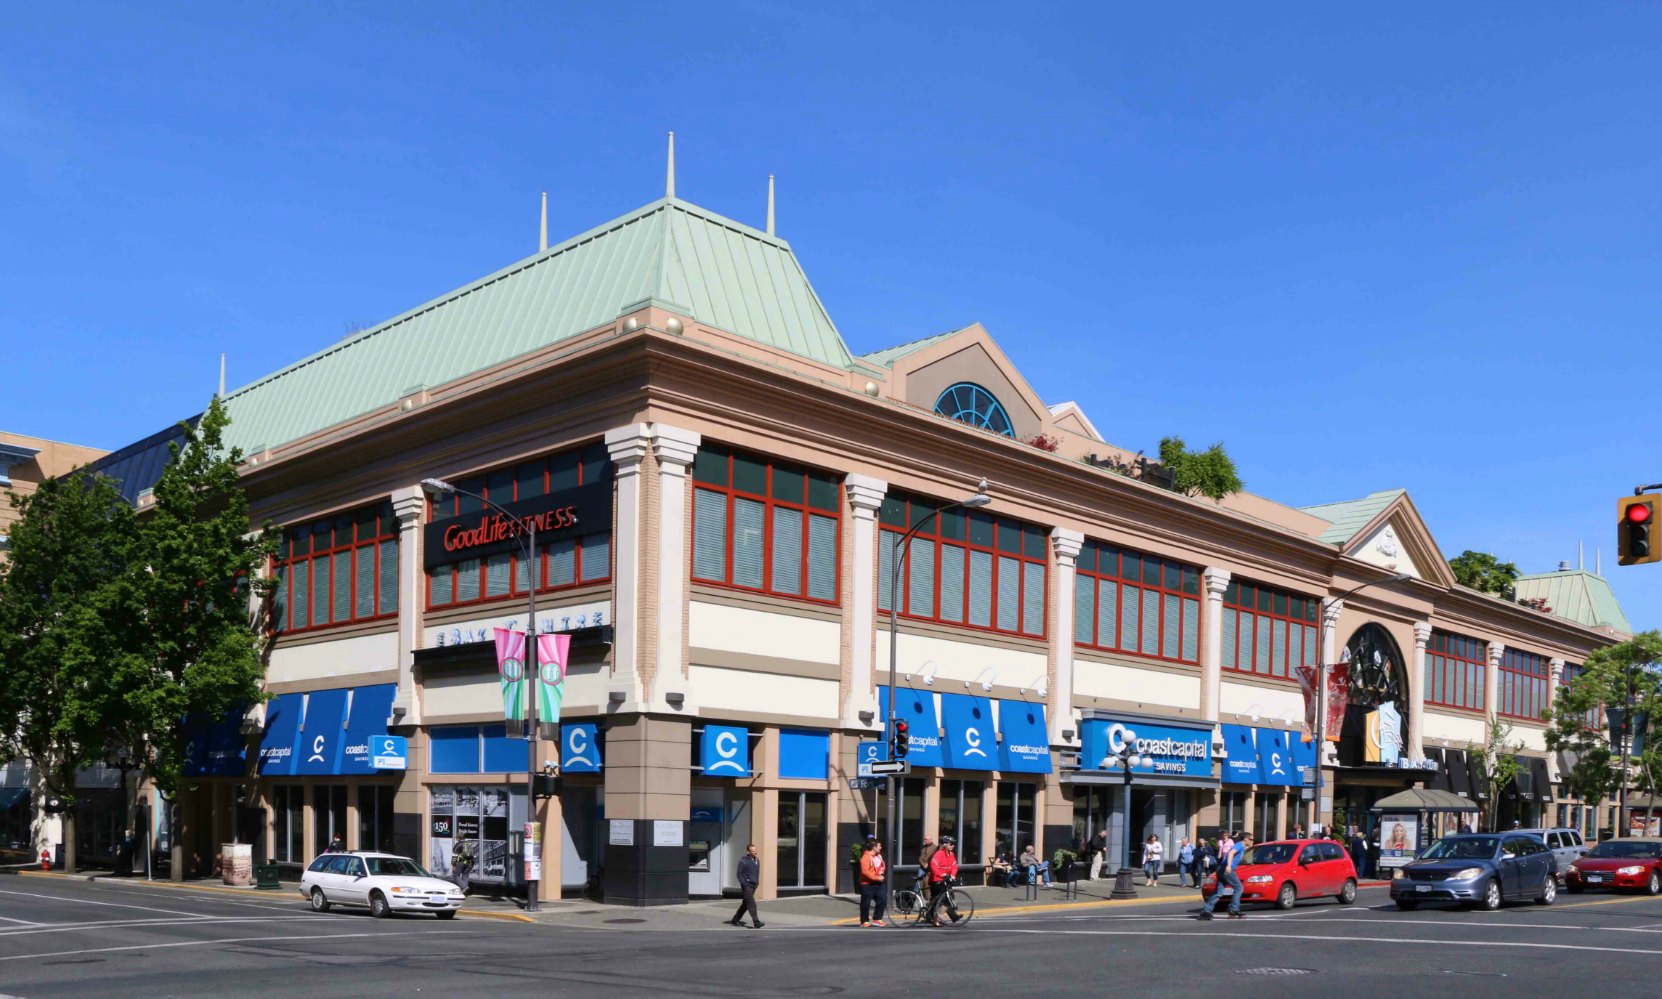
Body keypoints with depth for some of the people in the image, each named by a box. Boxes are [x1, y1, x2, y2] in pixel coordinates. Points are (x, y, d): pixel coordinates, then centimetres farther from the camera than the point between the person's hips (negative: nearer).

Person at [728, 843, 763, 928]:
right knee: (751, 904, -14)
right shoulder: (743, 861, -10)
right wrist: (744, 884, -17)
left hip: (753, 886, 8)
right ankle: (756, 923, -19)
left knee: (745, 903, 14)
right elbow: (739, 874, -10)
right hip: (747, 886, -8)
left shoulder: (757, 860, 11)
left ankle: (735, 919, 28)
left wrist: (757, 882, 10)